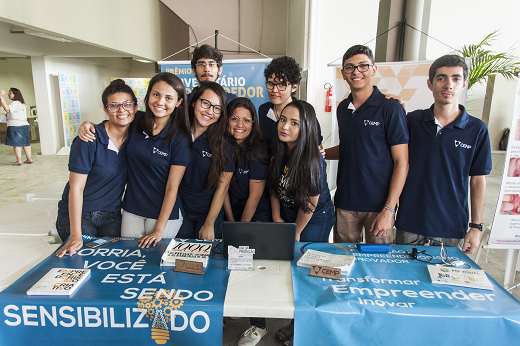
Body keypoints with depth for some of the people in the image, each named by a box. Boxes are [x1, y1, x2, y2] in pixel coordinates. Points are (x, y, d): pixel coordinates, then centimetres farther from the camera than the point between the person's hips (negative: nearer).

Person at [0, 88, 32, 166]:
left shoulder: (15, 103, -12)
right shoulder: (21, 103, 19)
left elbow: (7, 109, -29)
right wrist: (9, 115, 24)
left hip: (15, 126, -9)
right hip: (24, 125, 9)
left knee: (16, 143, -5)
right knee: (25, 143, 11)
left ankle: (18, 160, -4)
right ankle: (29, 159, 12)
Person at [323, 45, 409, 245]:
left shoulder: (390, 108, -9)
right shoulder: (342, 108, 8)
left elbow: (401, 161, -10)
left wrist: (389, 209, -16)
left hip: (379, 205, -4)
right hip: (345, 203, 5)